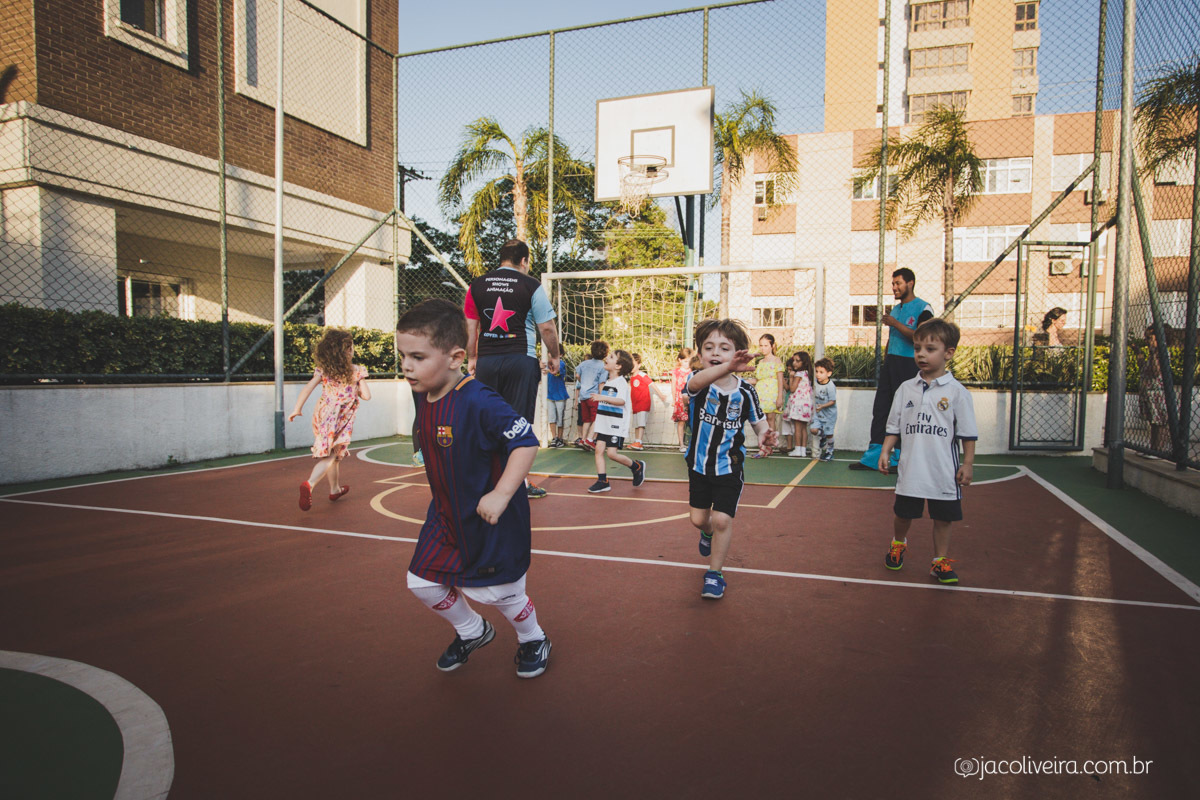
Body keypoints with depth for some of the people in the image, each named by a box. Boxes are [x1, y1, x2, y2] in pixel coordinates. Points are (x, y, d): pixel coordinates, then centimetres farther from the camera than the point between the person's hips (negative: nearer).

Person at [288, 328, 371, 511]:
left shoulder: (323, 370, 1)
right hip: (341, 418, -5)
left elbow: (307, 388, -7)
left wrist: (297, 409, -2)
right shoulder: (357, 371, -6)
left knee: (332, 454, 21)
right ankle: (309, 484, -30)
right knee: (329, 456, -6)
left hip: (322, 415, 5)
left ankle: (335, 489, 35)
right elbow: (366, 395, -4)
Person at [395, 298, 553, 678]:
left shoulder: (478, 401, -29)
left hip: (492, 519, -8)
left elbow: (526, 442, -30)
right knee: (422, 582, 11)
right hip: (446, 515, 8)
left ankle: (533, 640, 39)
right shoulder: (421, 394, -2)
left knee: (498, 591, 7)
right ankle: (472, 632, 39)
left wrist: (501, 494, -32)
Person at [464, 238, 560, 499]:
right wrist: (553, 356, 11)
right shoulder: (531, 285, -1)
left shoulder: (477, 285, 9)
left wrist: (471, 358, 20)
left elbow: (470, 326, 11)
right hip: (520, 360, -3)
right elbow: (546, 327, -2)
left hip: (486, 361, 3)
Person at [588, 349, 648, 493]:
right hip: (604, 424, 8)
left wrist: (604, 398, -43)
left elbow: (621, 400, -30)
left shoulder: (621, 382, -12)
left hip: (616, 425, -8)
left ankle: (637, 466, 13)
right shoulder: (606, 383, 15)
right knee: (599, 449, -2)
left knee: (611, 453, -11)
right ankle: (602, 481, 4)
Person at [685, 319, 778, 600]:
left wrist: (764, 436, -26)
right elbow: (697, 382, -43)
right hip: (699, 463, 1)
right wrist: (727, 368, -64)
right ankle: (707, 533, 52)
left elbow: (759, 421, 0)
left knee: (722, 519, -8)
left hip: (730, 467, -1)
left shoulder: (745, 392, -12)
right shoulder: (698, 382, -16)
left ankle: (715, 574, 14)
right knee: (698, 519, 13)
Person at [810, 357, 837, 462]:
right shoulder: (816, 382, -1)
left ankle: (829, 452, 23)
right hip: (818, 413, 5)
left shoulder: (830, 386, -21)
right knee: (814, 430, -9)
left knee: (828, 433, 4)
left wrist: (822, 406, -31)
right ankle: (822, 437, 24)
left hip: (829, 414, -5)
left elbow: (833, 401, -20)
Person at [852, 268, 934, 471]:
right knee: (880, 409, 4)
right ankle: (873, 457, 7)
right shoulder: (895, 310, 19)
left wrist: (896, 324, -18)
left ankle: (901, 458, 7)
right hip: (890, 364, 7)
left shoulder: (923, 308, -6)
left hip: (909, 365, -7)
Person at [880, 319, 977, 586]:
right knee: (904, 513, 13)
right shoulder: (906, 389, 3)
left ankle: (940, 561, 24)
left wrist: (968, 464, -4)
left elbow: (968, 433, -2)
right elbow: (894, 427, 9)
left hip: (944, 472, -2)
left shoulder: (956, 392, -5)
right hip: (910, 470, 2)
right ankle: (898, 544, 40)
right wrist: (885, 451, 0)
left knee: (943, 518, 8)